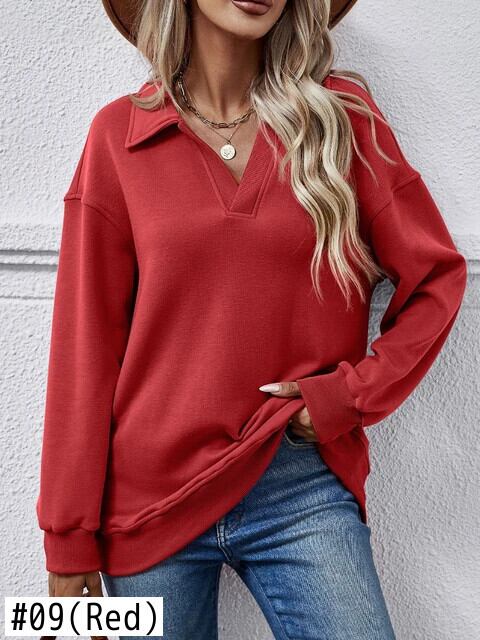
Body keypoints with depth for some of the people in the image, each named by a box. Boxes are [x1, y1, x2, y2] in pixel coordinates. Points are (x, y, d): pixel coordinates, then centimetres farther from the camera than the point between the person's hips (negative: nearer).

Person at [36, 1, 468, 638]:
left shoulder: (342, 113, 2)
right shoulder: (121, 132, -1)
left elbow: (436, 275, 6)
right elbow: (87, 341, -2)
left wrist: (353, 394, -7)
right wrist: (70, 537, -1)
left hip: (307, 490, 1)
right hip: (153, 493, 0)